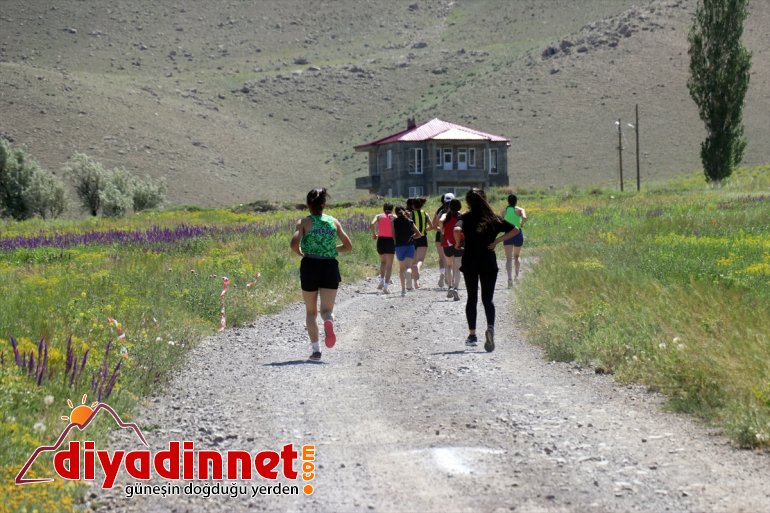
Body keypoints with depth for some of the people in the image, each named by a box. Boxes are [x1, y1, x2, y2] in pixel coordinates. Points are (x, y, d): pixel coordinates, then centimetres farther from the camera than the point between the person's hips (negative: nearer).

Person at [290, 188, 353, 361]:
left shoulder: (304, 222, 0)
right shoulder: (334, 221, 8)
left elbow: (294, 244, -14)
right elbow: (348, 246, 12)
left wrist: (301, 253, 6)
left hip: (310, 266, -1)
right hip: (330, 267, 1)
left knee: (311, 311, 13)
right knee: (327, 309, 1)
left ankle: (316, 350, 4)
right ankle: (329, 322, -36)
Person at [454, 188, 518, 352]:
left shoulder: (466, 218, -5)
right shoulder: (494, 218, 3)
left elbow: (457, 230, -25)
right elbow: (515, 230, 1)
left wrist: (459, 243, -7)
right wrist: (497, 241, 2)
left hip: (470, 263, -1)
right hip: (489, 263, 1)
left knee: (472, 298, 12)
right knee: (487, 299, 3)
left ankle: (472, 335, 12)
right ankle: (490, 328, -23)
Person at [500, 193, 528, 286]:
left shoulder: (504, 211, 4)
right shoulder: (519, 210, -2)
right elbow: (524, 218, -21)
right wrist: (522, 224, -2)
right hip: (518, 233, 0)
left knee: (509, 258, -8)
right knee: (516, 256, 23)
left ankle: (509, 277, -27)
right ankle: (517, 275, 20)